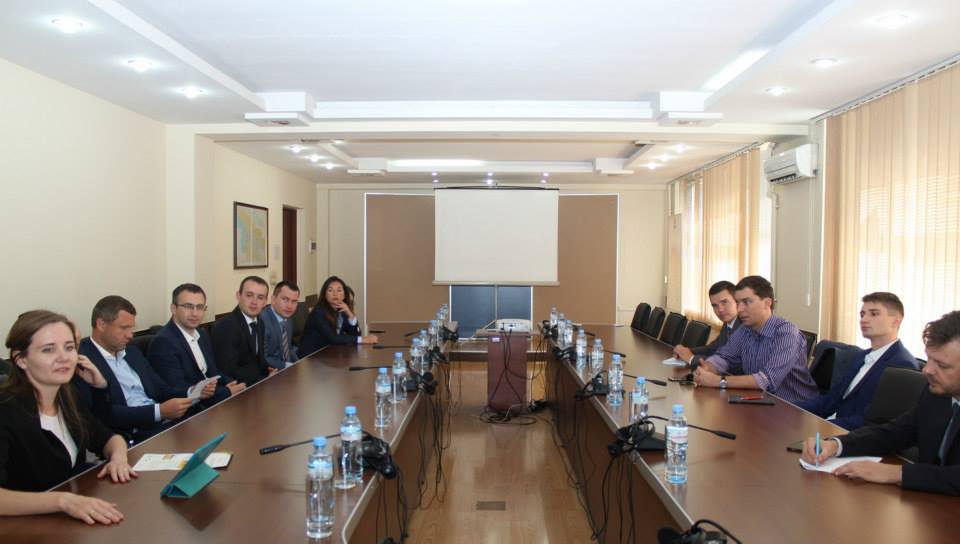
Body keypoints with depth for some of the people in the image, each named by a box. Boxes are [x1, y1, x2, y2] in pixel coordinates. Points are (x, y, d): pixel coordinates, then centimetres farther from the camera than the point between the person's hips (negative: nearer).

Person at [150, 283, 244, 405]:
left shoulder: (202, 334, 10)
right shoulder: (163, 342, -14)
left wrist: (232, 385, -5)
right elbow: (180, 391, -19)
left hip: (214, 400, 8)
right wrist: (227, 392, -16)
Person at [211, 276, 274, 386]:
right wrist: (268, 378, -17)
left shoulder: (259, 323, 7)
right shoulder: (225, 327, -17)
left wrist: (269, 370, -4)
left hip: (258, 381, 8)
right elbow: (229, 372, -20)